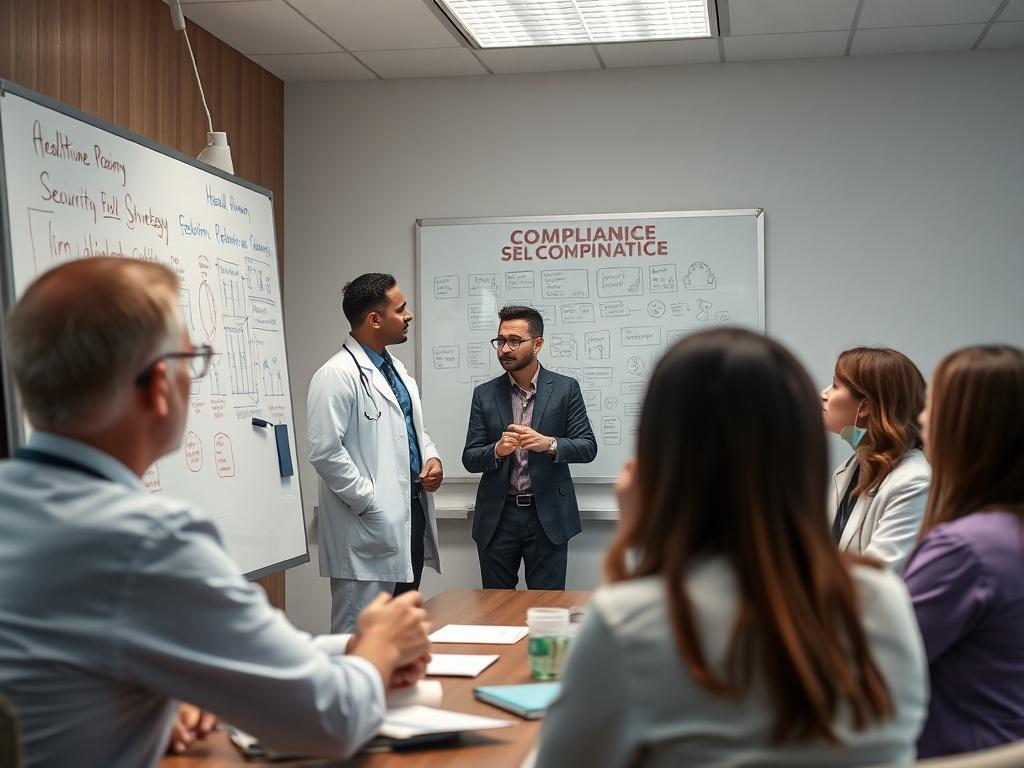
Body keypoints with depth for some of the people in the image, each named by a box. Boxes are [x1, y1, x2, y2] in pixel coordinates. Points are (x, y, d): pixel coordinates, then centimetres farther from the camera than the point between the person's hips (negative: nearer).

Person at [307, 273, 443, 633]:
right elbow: (325, 452, -19)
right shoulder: (337, 376, -13)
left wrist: (431, 458, 7)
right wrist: (370, 502, -17)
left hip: (411, 516, 9)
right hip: (369, 525, -9)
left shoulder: (397, 370, 16)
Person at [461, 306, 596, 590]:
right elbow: (469, 459, 2)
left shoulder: (566, 388, 0)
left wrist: (549, 444, -23)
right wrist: (497, 450, -19)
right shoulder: (485, 394, 5)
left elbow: (588, 448, -4)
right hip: (497, 516, 2)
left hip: (548, 516, -2)